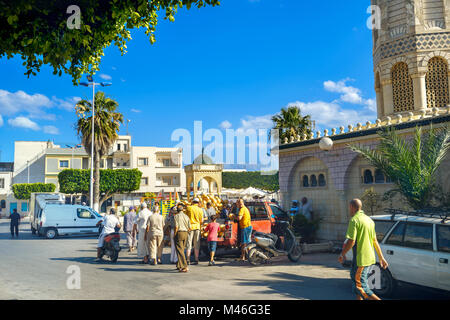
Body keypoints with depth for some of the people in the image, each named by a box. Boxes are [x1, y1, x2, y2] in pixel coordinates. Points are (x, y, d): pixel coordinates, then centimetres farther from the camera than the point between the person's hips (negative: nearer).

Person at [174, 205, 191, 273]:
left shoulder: (176, 216, -4)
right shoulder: (186, 217, 11)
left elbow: (176, 227, -12)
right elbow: (189, 228, 7)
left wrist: (174, 235, -4)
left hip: (179, 233, -6)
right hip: (185, 233, 6)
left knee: (180, 251, -7)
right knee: (181, 250, 16)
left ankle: (185, 267, -15)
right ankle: (179, 266, 23)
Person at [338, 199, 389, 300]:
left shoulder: (354, 220, -14)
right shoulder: (369, 220, 13)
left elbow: (351, 241, -20)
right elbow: (375, 241, 15)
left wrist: (342, 254, -8)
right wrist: (381, 257, 17)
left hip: (360, 258, -9)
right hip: (370, 258, 9)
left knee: (361, 286, -3)